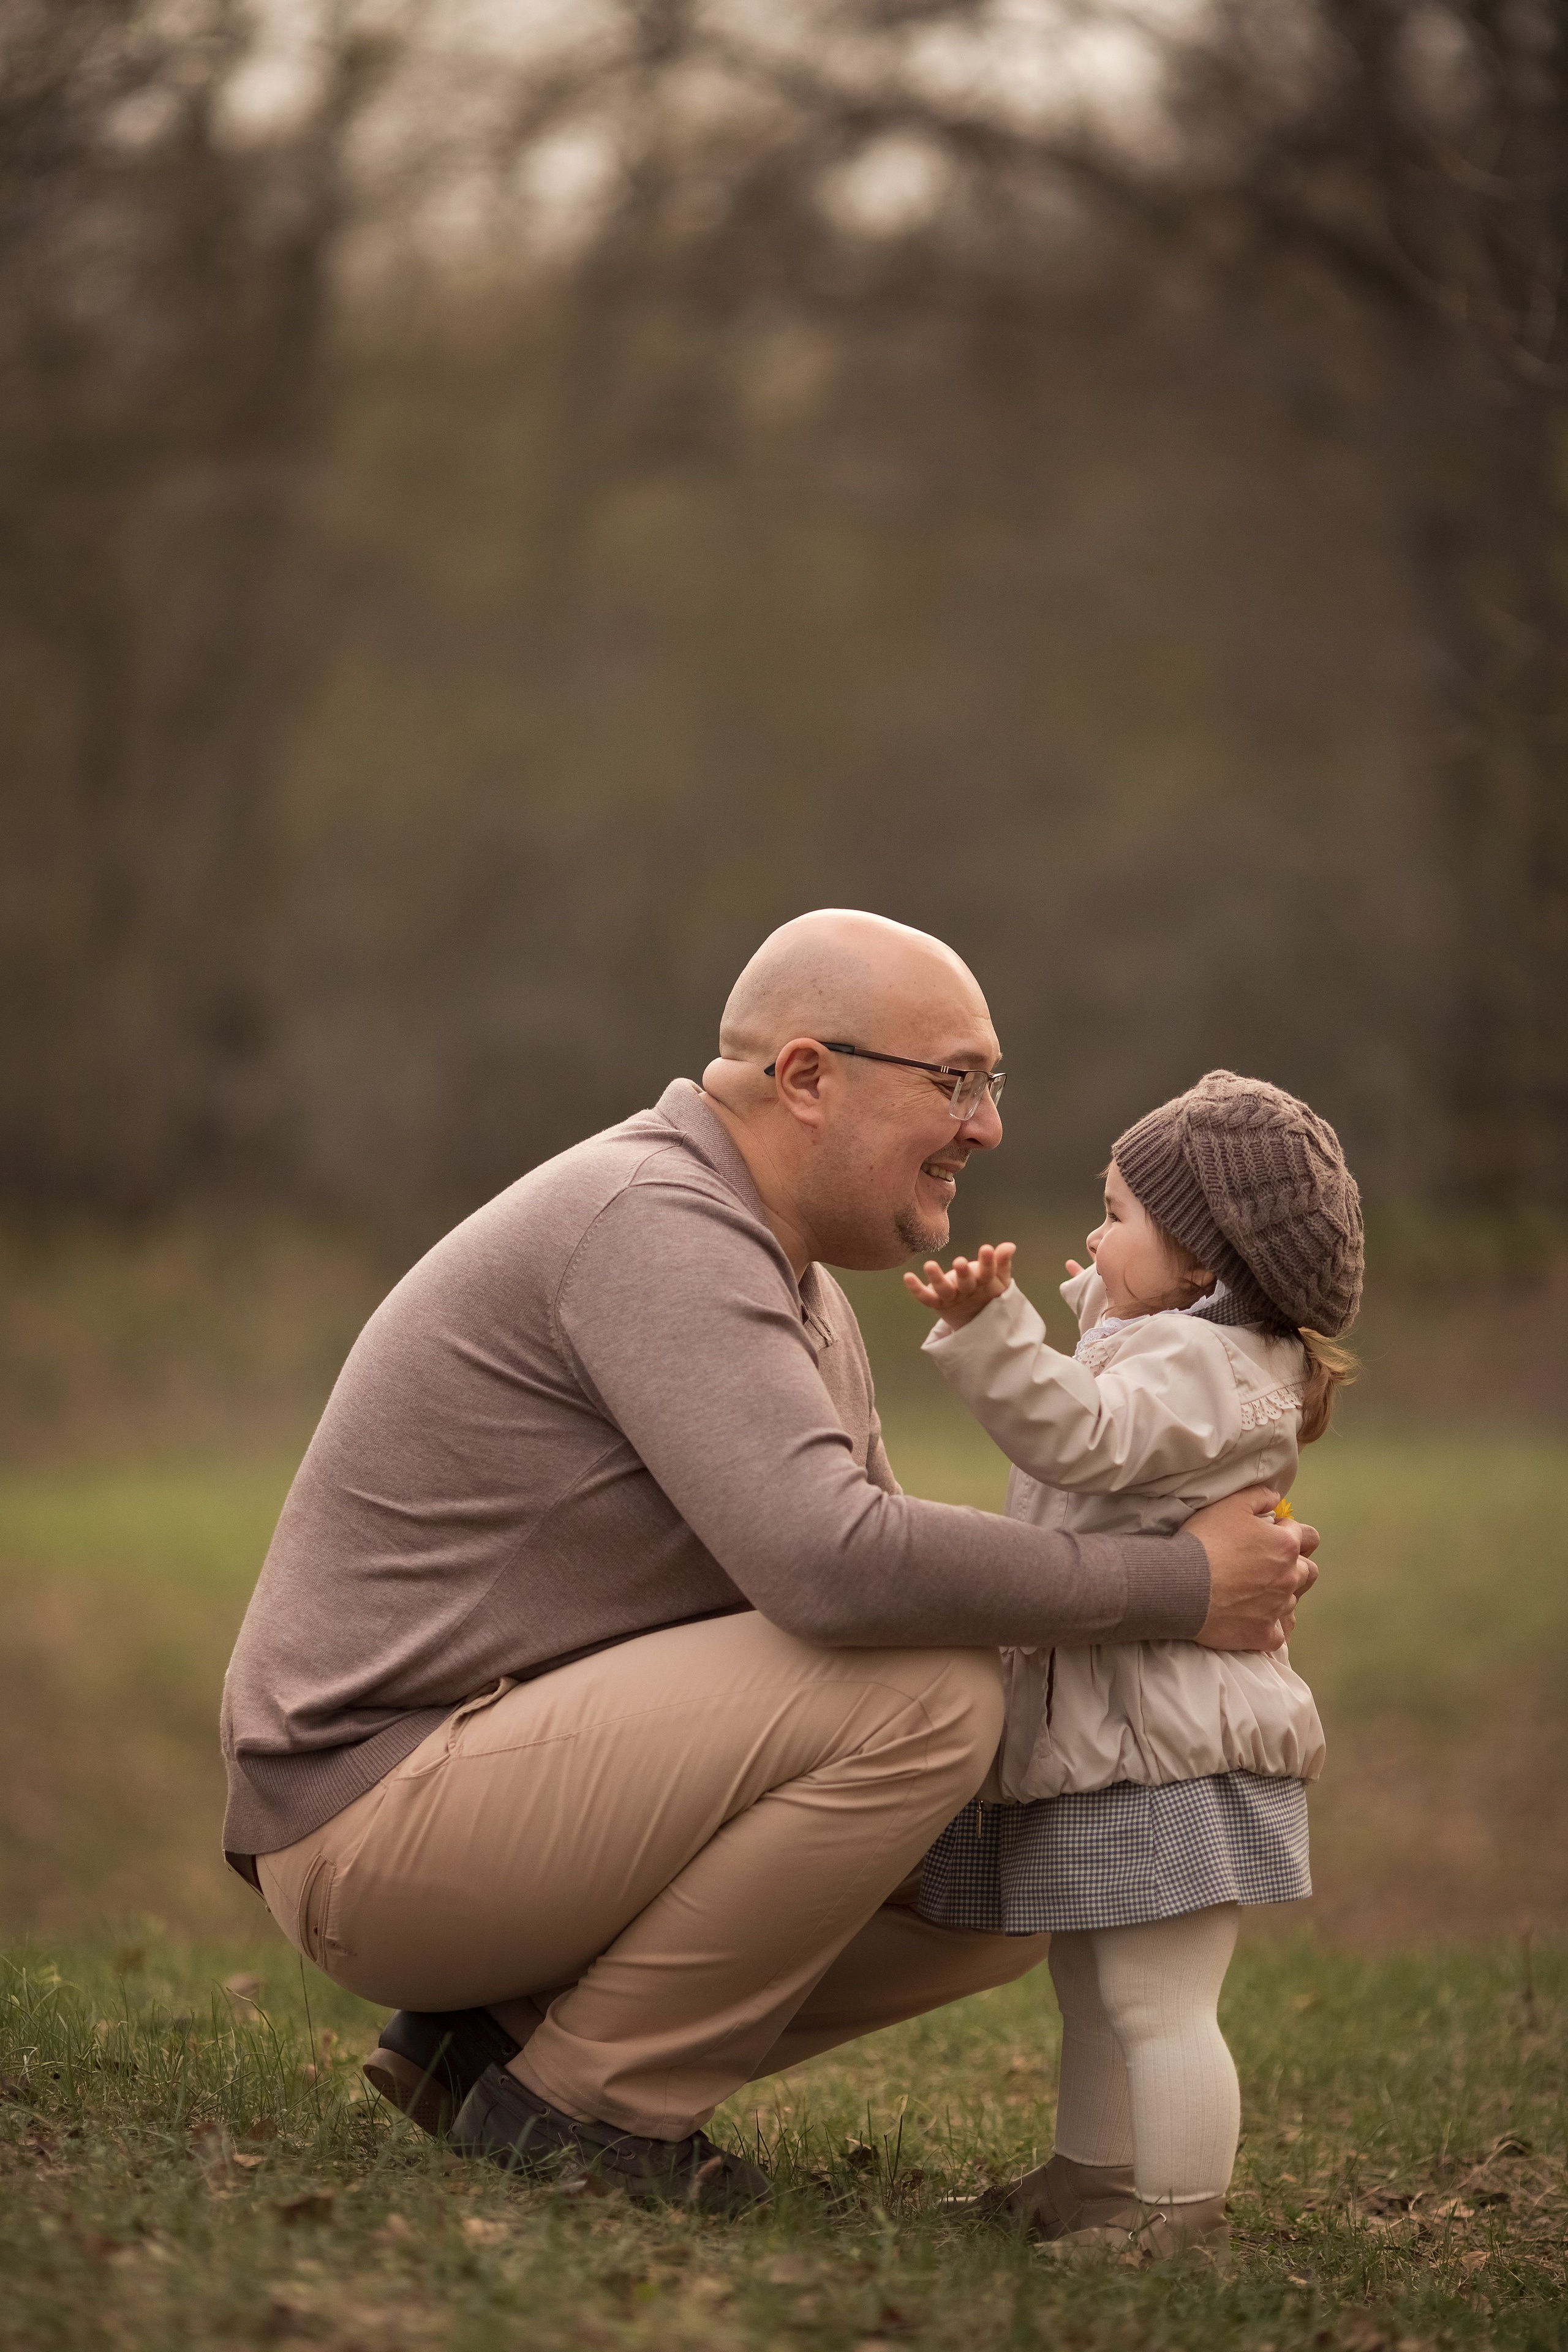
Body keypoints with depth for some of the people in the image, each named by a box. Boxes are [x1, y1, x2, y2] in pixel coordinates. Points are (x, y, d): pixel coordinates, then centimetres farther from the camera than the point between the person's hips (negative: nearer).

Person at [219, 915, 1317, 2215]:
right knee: (924, 1694, -24)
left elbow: (858, 1562, 17)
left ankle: (496, 2038, 9)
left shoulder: (798, 1288, 15)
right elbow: (833, 1569, -31)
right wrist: (1179, 1586, -22)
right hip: (382, 1806, -10)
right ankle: (587, 2095, -10)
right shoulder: (652, 1225, -19)